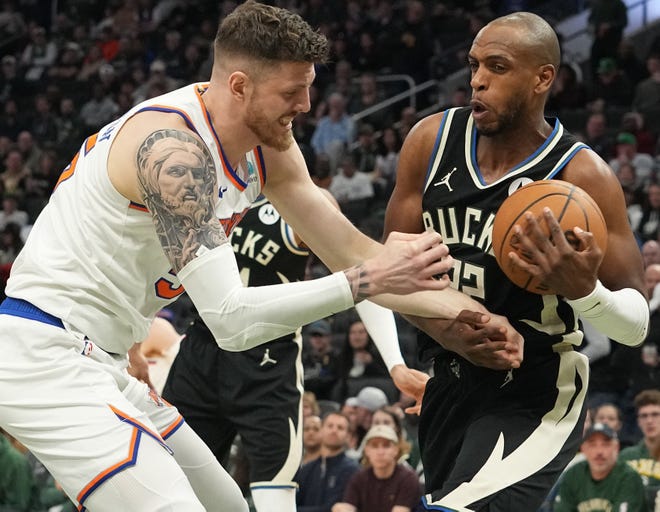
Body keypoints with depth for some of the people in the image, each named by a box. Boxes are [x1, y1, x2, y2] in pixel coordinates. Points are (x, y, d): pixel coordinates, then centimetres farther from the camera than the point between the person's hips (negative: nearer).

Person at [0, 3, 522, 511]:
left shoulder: (265, 148, 4)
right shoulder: (175, 149, -24)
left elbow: (351, 251, 10)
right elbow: (230, 318, -29)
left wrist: (466, 309, 1)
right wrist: (370, 280, -27)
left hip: (101, 360, 11)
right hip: (47, 359, -11)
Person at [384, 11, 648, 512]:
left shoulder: (583, 176, -18)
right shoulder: (432, 140, -5)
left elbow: (637, 324, -15)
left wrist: (583, 291, -37)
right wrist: (446, 329, -16)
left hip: (536, 394, -6)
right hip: (452, 378, 6)